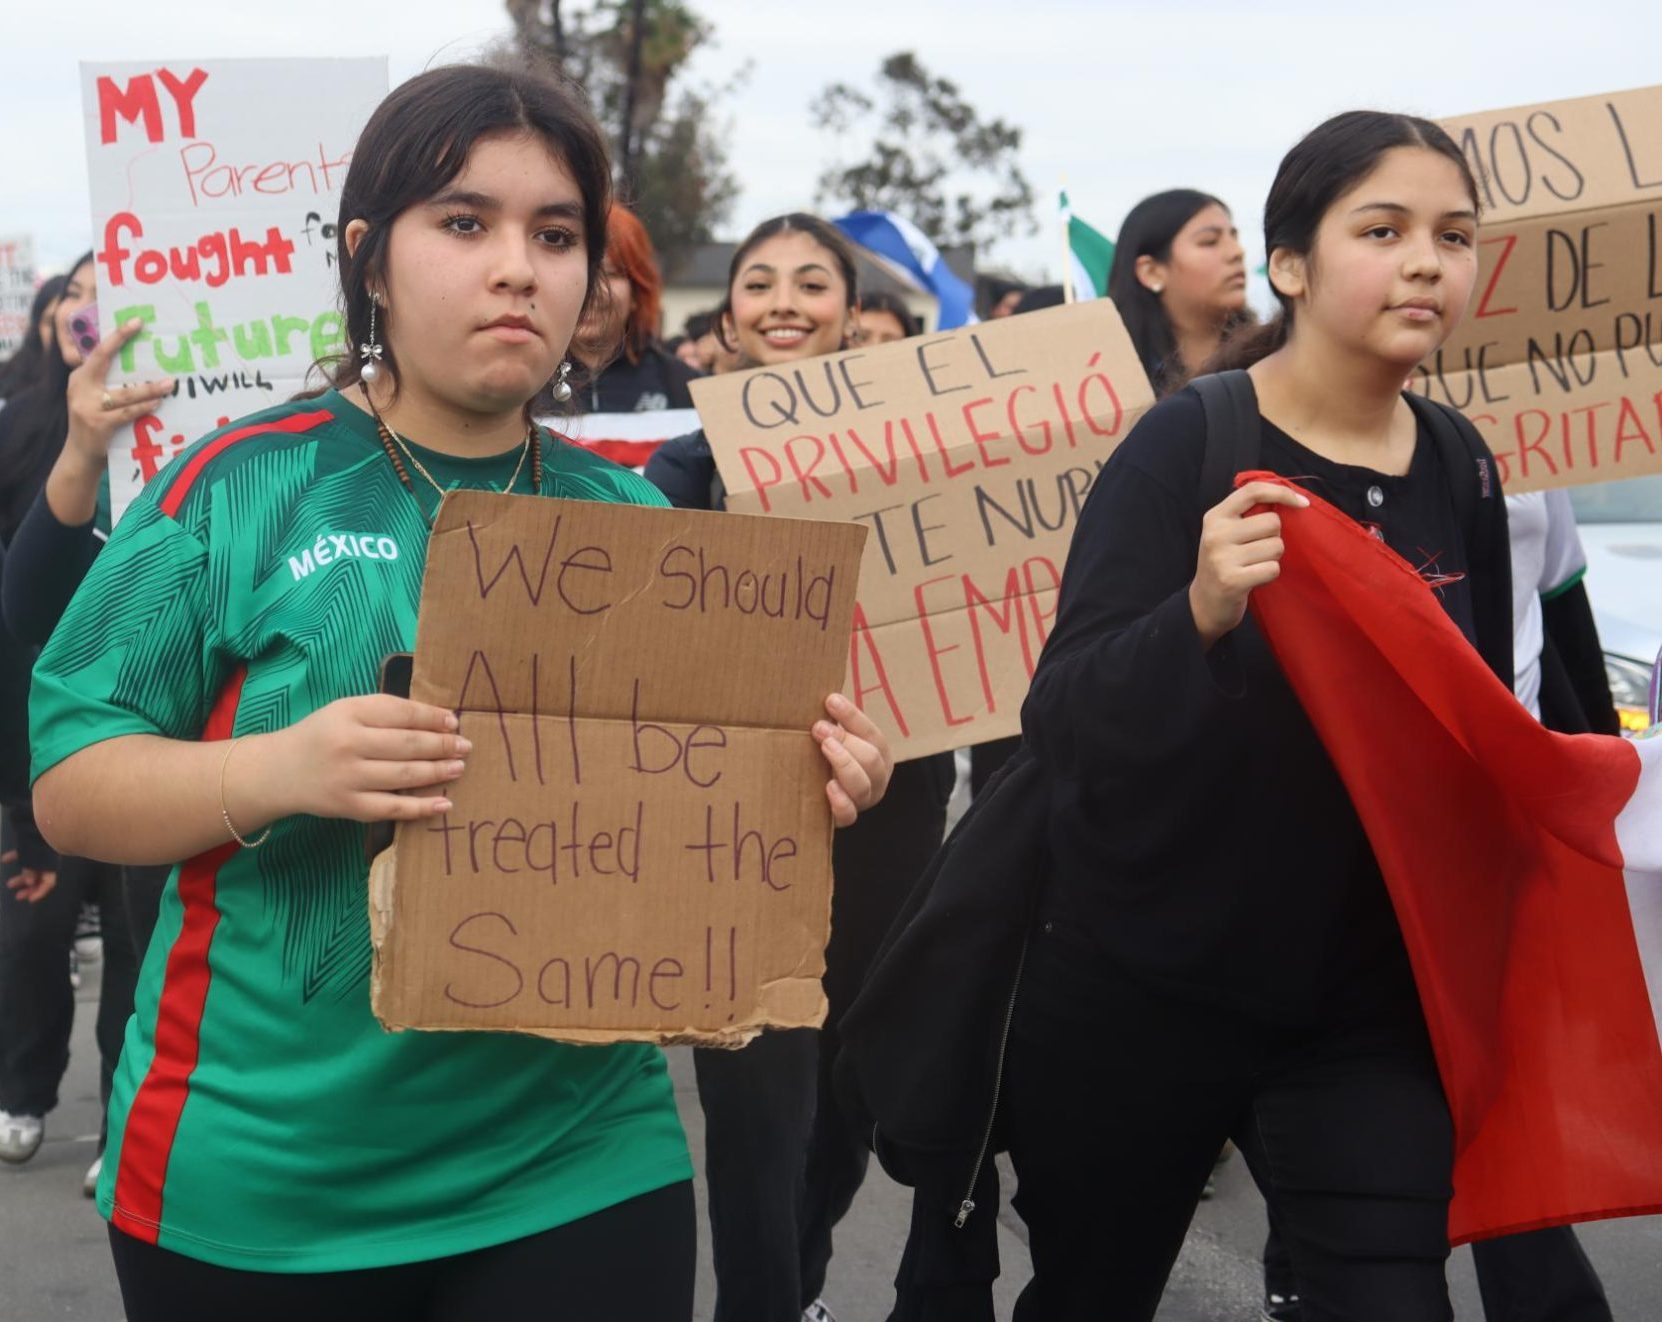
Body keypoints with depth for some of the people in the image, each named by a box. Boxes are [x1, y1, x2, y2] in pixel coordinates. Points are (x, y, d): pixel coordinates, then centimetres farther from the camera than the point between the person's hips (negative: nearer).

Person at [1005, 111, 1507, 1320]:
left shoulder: (1460, 470, 2)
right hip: (1144, 983, -3)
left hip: (1369, 999, 3)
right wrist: (1200, 614, -35)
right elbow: (1060, 722, -19)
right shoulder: (1187, 446, -13)